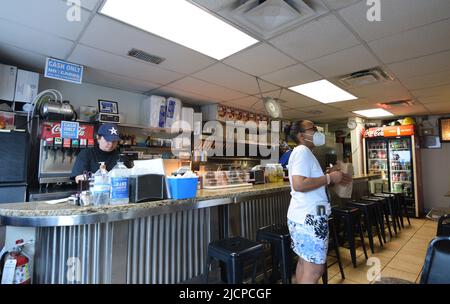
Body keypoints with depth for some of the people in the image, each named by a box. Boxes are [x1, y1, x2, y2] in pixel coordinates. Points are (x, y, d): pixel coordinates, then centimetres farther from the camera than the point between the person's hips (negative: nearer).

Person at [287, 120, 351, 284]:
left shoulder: (303, 152, 18)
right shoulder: (302, 151, -15)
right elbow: (299, 184, -28)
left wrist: (330, 177, 9)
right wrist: (329, 178, -17)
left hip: (306, 216, 10)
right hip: (309, 217, -10)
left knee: (305, 262, 20)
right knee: (315, 269, -1)